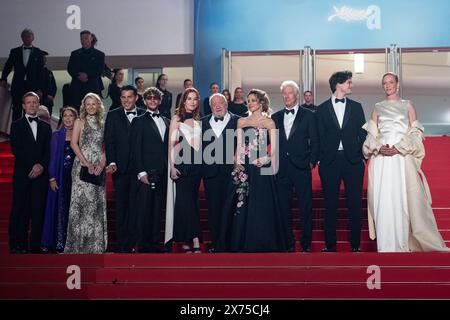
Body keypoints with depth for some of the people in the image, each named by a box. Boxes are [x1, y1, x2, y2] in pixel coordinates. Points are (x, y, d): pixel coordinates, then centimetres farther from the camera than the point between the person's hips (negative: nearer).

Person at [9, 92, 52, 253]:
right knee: (20, 211, -3)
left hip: (41, 173, 2)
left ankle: (35, 246, 2)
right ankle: (18, 245, 1)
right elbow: (16, 149, -2)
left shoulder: (45, 127, 16)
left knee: (38, 211, -1)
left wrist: (42, 166, -9)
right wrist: (32, 166, -11)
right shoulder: (17, 125, 8)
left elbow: (48, 150, 9)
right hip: (22, 174, -2)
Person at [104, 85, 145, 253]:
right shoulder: (113, 116, 7)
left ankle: (131, 242, 5)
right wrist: (112, 162, -11)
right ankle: (121, 242, 9)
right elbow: (109, 141, 2)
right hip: (120, 168, 0)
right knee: (121, 205, 3)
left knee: (135, 205, -1)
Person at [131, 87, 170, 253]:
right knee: (144, 209, -3)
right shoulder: (139, 121, 2)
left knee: (158, 209, 6)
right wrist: (141, 172, -11)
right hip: (147, 173, -5)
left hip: (163, 173, 5)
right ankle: (143, 245, 2)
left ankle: (155, 242, 12)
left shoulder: (167, 122, 18)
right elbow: (136, 149, -4)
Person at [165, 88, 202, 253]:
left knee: (191, 201, 6)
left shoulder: (198, 120, 14)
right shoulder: (177, 119, 2)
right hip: (181, 163, -4)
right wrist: (172, 167, -11)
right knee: (186, 200, -9)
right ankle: (195, 241, -13)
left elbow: (201, 144, 15)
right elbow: (171, 144, -3)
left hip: (197, 163, 4)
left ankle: (186, 241, 12)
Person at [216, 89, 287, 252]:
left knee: (262, 206, -2)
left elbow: (273, 148, 0)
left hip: (262, 168, -3)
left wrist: (269, 164, -17)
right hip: (244, 167, 3)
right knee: (242, 206, 2)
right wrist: (237, 164, -5)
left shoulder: (269, 122, 5)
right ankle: (242, 244, 9)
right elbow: (239, 145, 10)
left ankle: (263, 244, 7)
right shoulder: (241, 121, 14)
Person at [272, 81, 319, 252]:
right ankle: (288, 243, 17)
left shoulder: (308, 115, 3)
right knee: (284, 207, 7)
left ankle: (306, 244, 11)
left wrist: (312, 162, -5)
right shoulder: (276, 117, 12)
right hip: (282, 169, 3)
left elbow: (315, 141, 2)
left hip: (301, 168, -3)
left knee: (305, 208, 1)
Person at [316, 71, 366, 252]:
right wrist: (320, 159, -4)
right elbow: (319, 137, 3)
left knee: (355, 203, 3)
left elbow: (363, 134, 8)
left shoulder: (356, 107, 9)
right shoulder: (322, 109, 5)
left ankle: (355, 245, 12)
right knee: (330, 204, 5)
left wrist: (364, 155, 0)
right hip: (330, 162, -1)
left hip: (353, 161, 1)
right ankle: (330, 245, 14)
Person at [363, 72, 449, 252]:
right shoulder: (377, 108, 17)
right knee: (382, 200, -5)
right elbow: (371, 134, 12)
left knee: (402, 199, -6)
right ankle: (385, 246, -2)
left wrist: (398, 148, -10)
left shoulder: (408, 105, 12)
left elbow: (415, 133, 4)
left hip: (403, 158, -1)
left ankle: (402, 244, 1)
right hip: (381, 159, 1)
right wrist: (378, 148, -8)